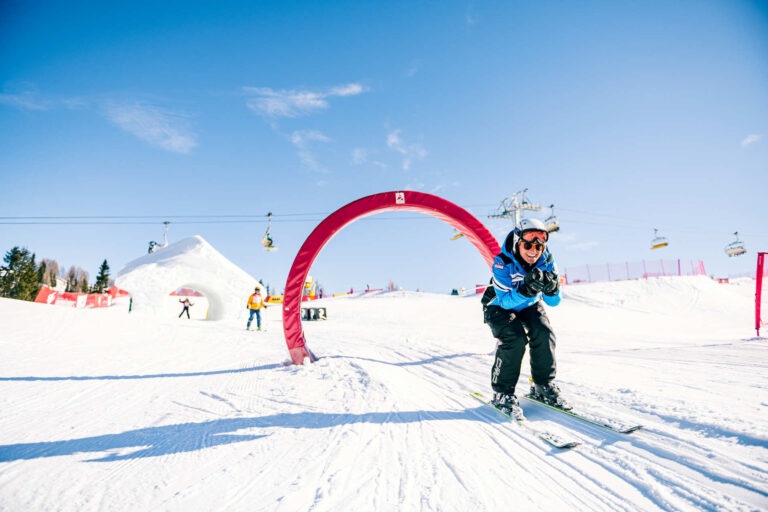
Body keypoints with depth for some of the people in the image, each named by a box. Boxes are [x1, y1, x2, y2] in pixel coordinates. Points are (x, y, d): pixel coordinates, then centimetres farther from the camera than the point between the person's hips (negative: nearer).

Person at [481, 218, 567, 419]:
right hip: (499, 306, -4)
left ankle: (543, 386, 3)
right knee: (515, 338, -26)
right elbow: (505, 300, -33)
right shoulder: (503, 263, -30)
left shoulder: (546, 261, -17)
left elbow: (553, 302, -16)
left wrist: (551, 288, -39)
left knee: (544, 334, -19)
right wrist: (525, 290, -51)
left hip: (529, 305, 4)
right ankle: (502, 393, -11)